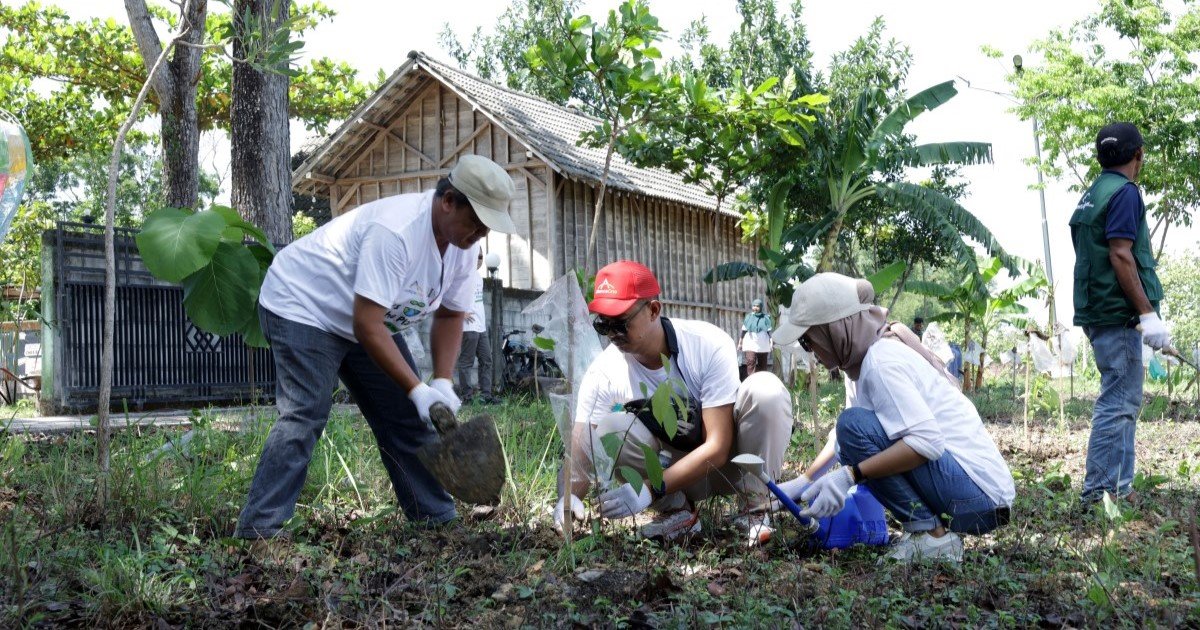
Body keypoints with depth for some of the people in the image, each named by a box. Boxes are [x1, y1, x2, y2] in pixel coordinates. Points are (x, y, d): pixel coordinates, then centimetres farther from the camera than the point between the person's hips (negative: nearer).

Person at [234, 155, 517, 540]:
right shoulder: (396, 231, -34)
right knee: (304, 417, -20)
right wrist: (417, 390, -32)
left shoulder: (463, 243, -7)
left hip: (369, 321, 8)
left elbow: (450, 315, 4)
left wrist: (443, 383, -9)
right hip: (301, 306, -8)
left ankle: (437, 519, 13)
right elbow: (366, 327, -35)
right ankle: (257, 530, -14)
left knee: (406, 417, 5)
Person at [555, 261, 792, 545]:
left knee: (766, 388, -30)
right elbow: (582, 450, -20)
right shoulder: (603, 373, -18)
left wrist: (650, 489, -39)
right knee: (606, 427, -26)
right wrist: (570, 494, -43)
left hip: (726, 460, -1)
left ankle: (754, 508, -12)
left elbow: (717, 447, -28)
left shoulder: (709, 344, -26)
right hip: (674, 466, 2)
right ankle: (678, 512, -6)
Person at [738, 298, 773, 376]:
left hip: (763, 345, 1)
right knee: (751, 362, -20)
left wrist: (771, 344, -2)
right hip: (750, 344, -1)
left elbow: (769, 332, 4)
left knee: (762, 365, 8)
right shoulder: (749, 317, 6)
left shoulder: (765, 318, 3)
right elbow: (743, 331, 9)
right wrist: (740, 343, 9)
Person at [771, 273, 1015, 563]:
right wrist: (803, 482, 16)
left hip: (978, 493, -10)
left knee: (856, 425, -22)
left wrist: (849, 475, -31)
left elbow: (927, 441, -30)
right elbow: (842, 438, 19)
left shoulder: (880, 362, -19)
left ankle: (931, 536, -13)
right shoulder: (863, 360, 11)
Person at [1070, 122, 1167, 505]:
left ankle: (1121, 488, 19)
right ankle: (1097, 492, -6)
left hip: (1098, 312, 10)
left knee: (1126, 400, 15)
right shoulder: (1124, 192, -10)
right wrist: (1148, 314, -21)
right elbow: (1120, 256, -20)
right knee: (1117, 402, -7)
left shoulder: (1091, 196, 17)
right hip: (1119, 314, -10)